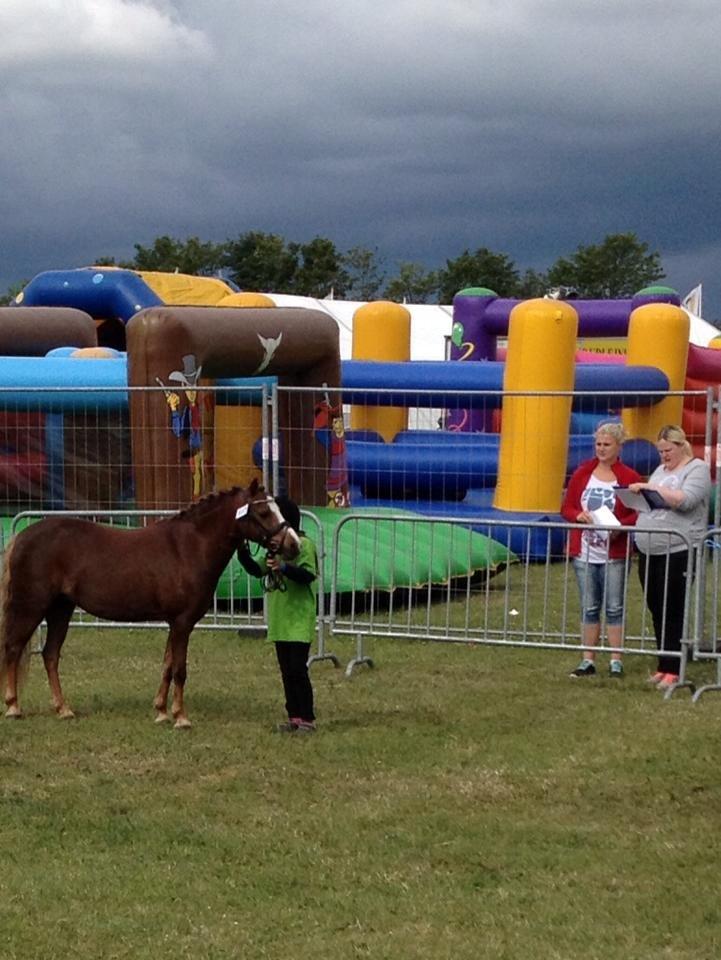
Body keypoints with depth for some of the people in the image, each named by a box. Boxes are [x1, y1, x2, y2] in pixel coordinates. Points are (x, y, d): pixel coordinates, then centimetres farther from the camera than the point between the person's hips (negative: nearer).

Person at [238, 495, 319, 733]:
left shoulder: (304, 544, -11)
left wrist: (284, 567, -33)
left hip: (299, 621, -8)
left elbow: (308, 575, -21)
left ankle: (307, 719, 0)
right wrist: (243, 555, -2)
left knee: (298, 670, -7)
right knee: (286, 671, 10)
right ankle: (294, 716, 16)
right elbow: (258, 571, 13)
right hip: (279, 620, 8)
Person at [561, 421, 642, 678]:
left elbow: (639, 514, -3)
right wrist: (578, 515, -11)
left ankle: (616, 661, 6)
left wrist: (620, 527, -20)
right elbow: (566, 507, 10)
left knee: (614, 608, 0)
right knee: (589, 608, 8)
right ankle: (588, 661, 13)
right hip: (583, 553, 3)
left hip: (614, 554, -3)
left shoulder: (629, 477, -2)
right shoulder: (582, 473, 7)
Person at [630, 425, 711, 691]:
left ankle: (672, 669, 0)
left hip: (677, 552, -7)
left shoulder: (697, 469, -2)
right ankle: (664, 665, 18)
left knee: (673, 613, -5)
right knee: (657, 611, 9)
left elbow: (684, 500, -19)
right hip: (649, 551, 7)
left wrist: (651, 488, -17)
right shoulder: (660, 470, 20)